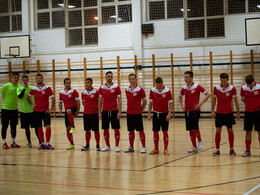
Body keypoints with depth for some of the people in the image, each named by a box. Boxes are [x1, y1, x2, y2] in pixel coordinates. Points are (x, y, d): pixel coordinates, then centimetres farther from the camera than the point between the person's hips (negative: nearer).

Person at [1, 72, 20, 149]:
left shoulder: (19, 87, 3)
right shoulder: (6, 86, -11)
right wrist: (5, 102, -1)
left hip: (15, 109, 5)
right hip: (5, 108, -4)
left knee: (14, 126, 9)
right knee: (5, 126, 0)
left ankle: (13, 142, 18)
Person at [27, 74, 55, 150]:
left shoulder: (47, 88, -4)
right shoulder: (34, 89, 4)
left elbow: (53, 98, -3)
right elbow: (27, 97, 19)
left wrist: (52, 109, -7)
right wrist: (31, 104, 6)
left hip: (45, 111, -3)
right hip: (37, 111, 3)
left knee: (48, 127, -12)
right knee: (39, 128, 5)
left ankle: (48, 144, -5)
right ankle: (42, 143, 15)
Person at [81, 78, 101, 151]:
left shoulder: (96, 91, -7)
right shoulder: (83, 92, 7)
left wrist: (99, 110, -7)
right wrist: (87, 108, 9)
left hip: (94, 113, -4)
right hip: (86, 113, 4)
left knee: (96, 130, 1)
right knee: (87, 130, 8)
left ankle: (97, 145, 9)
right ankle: (87, 145, 17)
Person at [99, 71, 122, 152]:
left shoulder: (116, 87, -1)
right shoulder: (102, 88, 6)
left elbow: (119, 100, -2)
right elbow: (100, 101, 10)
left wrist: (119, 112, -9)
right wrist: (100, 112, 5)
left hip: (114, 110, -2)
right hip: (105, 111, 3)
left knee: (116, 128, -1)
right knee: (105, 129, 6)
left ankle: (117, 146, 6)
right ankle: (107, 146, 17)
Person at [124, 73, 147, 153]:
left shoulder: (140, 89, -6)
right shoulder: (127, 90, 8)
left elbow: (144, 101, 0)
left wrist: (140, 110, 3)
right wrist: (130, 109, 14)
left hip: (137, 113, -5)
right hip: (129, 113, 5)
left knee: (140, 130, -1)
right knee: (130, 130, 10)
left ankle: (143, 147, 6)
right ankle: (131, 147, 19)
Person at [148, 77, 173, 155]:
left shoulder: (167, 91, -6)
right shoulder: (152, 90, 0)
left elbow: (170, 103, -5)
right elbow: (150, 103, 5)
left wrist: (169, 114, -14)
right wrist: (149, 113, 0)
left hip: (164, 113, -2)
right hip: (156, 113, 2)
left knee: (165, 131, -1)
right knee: (155, 131, 4)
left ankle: (166, 149, 5)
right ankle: (156, 149, 14)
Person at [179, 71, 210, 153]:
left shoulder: (197, 86, -6)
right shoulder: (184, 88, 8)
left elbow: (208, 94, -4)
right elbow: (180, 97, 26)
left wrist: (201, 103, -11)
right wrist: (182, 105, 10)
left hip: (195, 110, -5)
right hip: (187, 111, 5)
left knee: (194, 127, -17)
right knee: (190, 129, 5)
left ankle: (200, 141, 7)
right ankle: (194, 147, 13)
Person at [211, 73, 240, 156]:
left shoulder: (232, 88, -7)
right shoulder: (216, 88, -3)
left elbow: (236, 100, -1)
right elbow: (214, 100, 7)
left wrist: (238, 112, -2)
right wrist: (212, 111, 1)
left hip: (229, 112, -1)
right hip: (219, 112, 1)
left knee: (230, 130, 3)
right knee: (218, 130, -1)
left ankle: (231, 149, 12)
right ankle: (217, 149, 5)